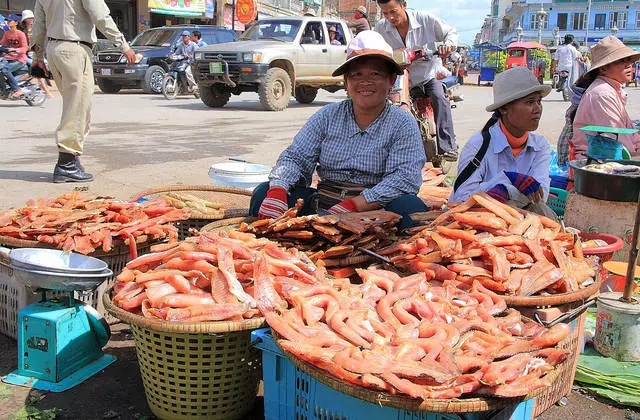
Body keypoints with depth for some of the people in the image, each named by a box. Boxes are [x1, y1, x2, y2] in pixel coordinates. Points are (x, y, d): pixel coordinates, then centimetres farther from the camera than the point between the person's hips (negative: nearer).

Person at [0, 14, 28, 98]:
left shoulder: (21, 34, -5)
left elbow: (25, 48, -14)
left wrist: (15, 50, -30)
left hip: (19, 60, -6)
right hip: (8, 59, 6)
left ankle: (17, 90, -18)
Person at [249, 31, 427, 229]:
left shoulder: (403, 124, 1)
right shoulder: (327, 116, 11)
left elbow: (405, 178, -12)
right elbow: (295, 158, 5)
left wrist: (352, 206, -25)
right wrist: (277, 191, -19)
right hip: (321, 205, 3)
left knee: (410, 207, -33)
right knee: (263, 192, -13)